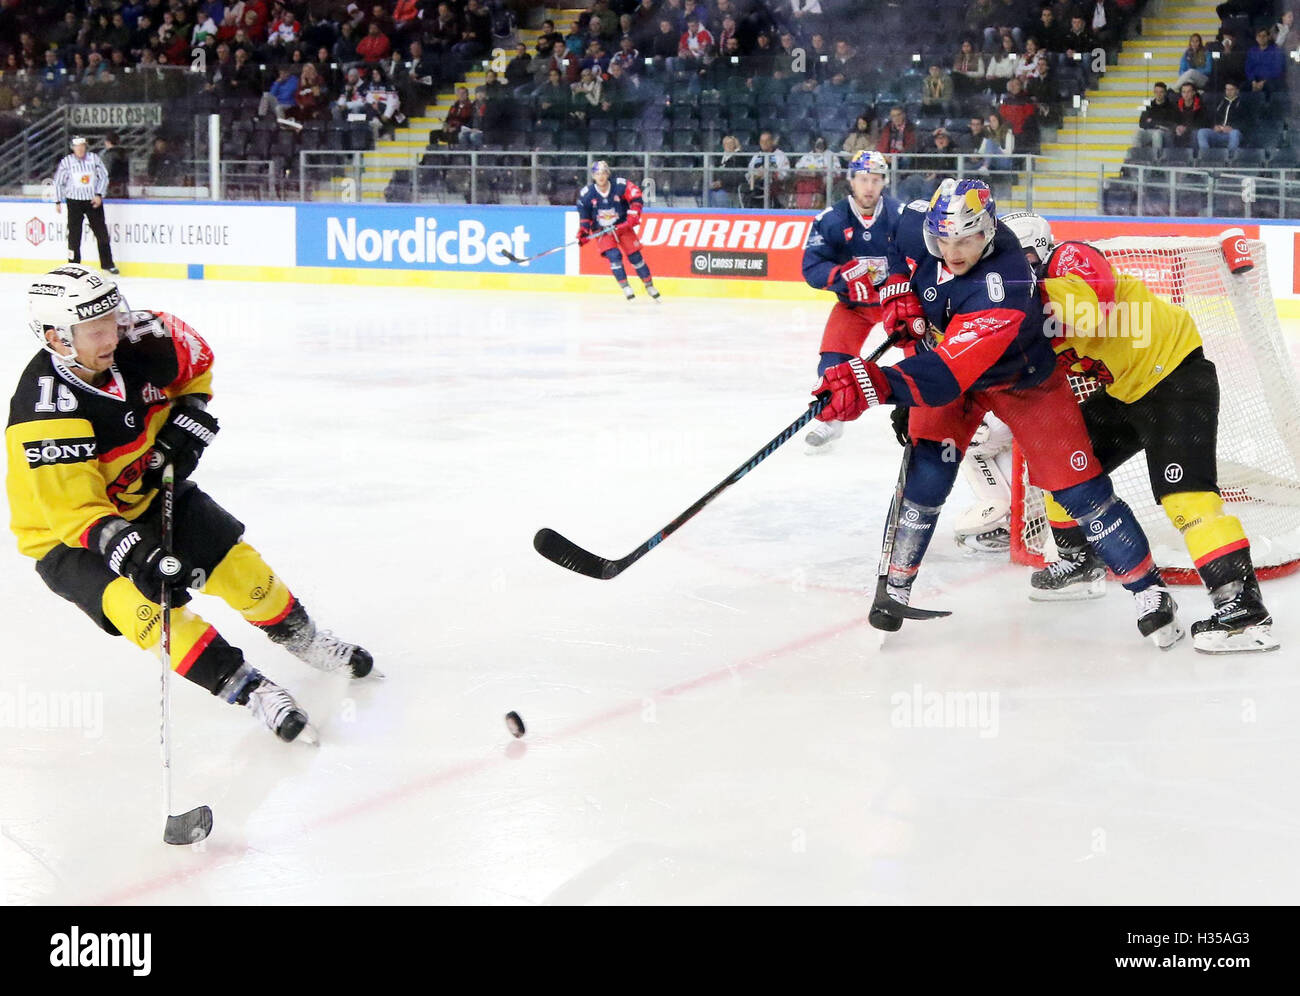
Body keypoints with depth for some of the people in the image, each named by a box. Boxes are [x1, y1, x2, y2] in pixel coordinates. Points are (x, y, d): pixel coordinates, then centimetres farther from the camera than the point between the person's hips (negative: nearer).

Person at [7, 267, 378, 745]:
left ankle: (299, 635, 26)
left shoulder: (141, 342, -18)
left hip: (149, 488, 5)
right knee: (145, 602, -28)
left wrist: (188, 423, -4)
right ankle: (243, 685, -18)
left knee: (237, 565, -1)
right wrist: (134, 555, -46)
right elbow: (76, 512, -35)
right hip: (68, 539, -5)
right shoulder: (43, 416, -34)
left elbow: (196, 357, 6)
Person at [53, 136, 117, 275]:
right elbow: (58, 182, 4)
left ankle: (108, 264, 13)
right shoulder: (66, 162, -3)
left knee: (102, 232, 3)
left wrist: (99, 195, -7)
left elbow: (103, 177, 4)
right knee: (74, 234, -1)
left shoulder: (94, 158, -1)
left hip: (93, 201, 1)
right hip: (74, 201, -1)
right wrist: (58, 201, 2)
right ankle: (73, 265, 9)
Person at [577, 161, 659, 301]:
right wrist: (583, 233, -9)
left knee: (634, 256, 2)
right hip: (602, 231, 0)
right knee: (613, 255, -19)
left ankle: (649, 285, 17)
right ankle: (625, 288, -10)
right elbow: (584, 215, -1)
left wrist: (632, 217, -22)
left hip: (622, 225, 0)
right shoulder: (586, 194, -12)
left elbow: (636, 198, -13)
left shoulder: (621, 185, -16)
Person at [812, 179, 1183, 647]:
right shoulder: (924, 229, -23)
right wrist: (898, 289, -12)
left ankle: (1149, 589, 10)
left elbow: (947, 374, -51)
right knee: (928, 468, -15)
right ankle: (896, 583, -1)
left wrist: (876, 385, -64)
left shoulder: (1003, 290, -43)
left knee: (1077, 485, -5)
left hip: (1023, 382, -4)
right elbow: (900, 238, 6)